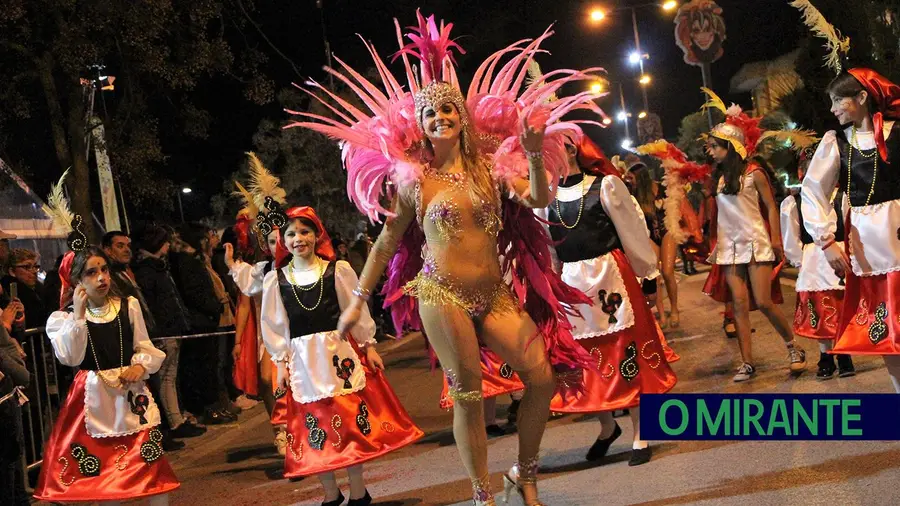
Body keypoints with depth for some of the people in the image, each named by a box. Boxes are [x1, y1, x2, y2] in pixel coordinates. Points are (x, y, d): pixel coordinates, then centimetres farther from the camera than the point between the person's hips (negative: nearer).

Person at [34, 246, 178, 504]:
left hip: (131, 394, 2)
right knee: (104, 470, 7)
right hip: (93, 397, -1)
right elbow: (71, 358, -16)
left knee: (153, 461, -2)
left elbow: (145, 347, 8)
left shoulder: (129, 306, 4)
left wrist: (141, 366, -12)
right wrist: (79, 315, -19)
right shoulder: (65, 316, -2)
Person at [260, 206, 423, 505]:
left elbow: (357, 310, 3)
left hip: (339, 352, -1)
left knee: (351, 418, 2)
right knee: (315, 423, 6)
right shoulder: (275, 279, 1)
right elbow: (274, 324, 6)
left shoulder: (337, 269, -3)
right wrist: (281, 362, 4)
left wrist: (368, 347, 3)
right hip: (303, 359, 1)